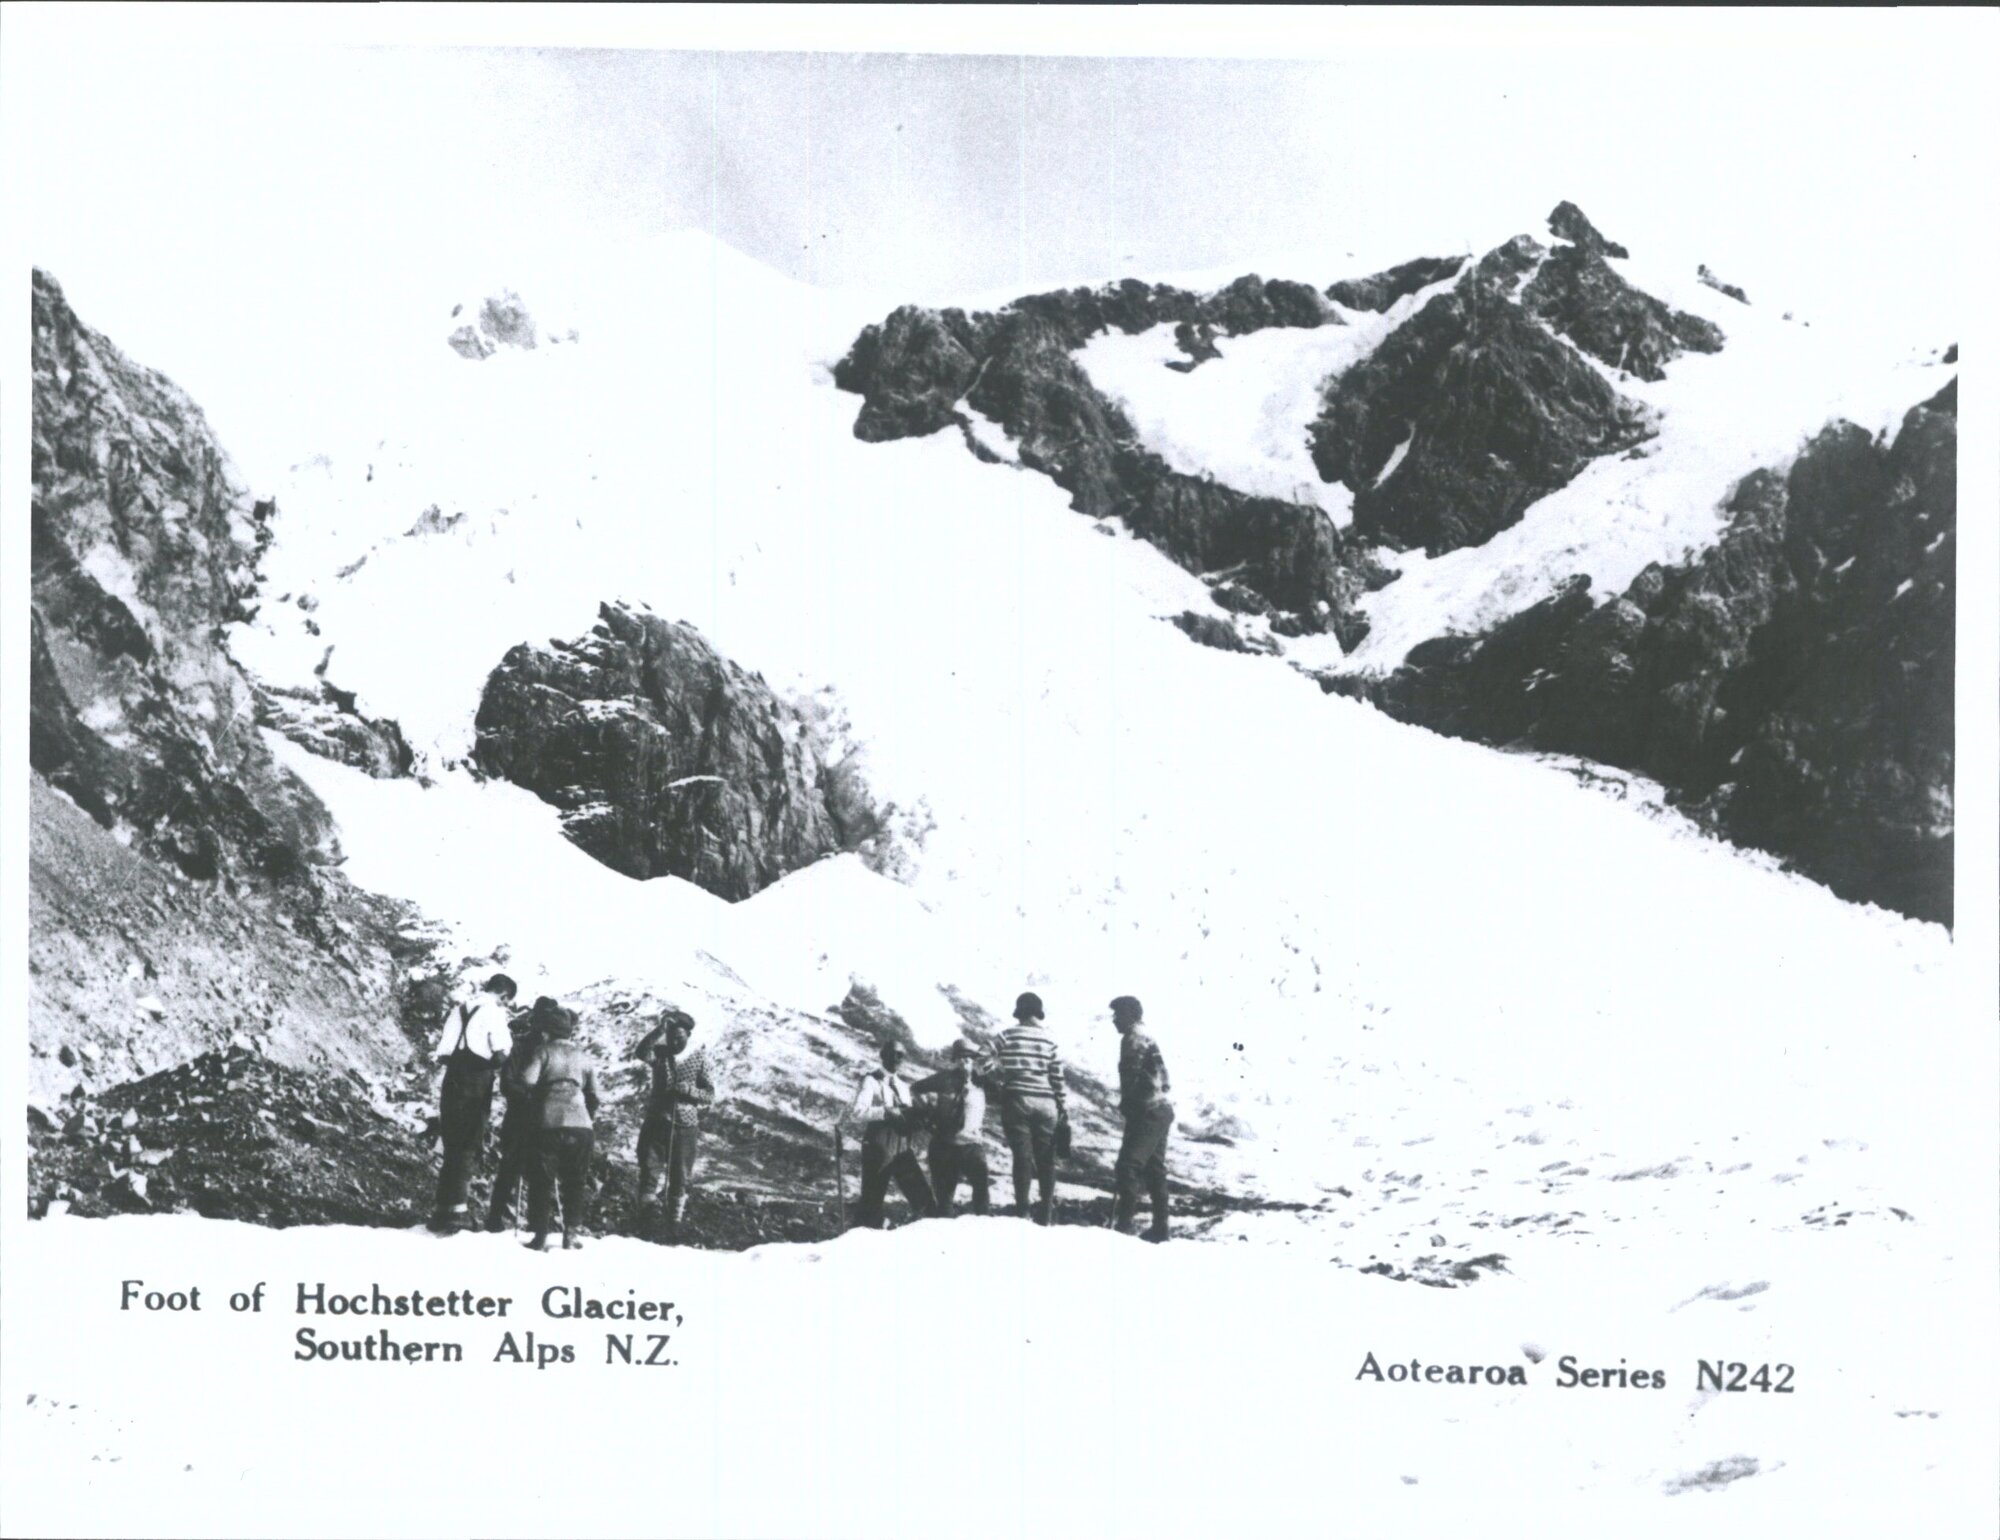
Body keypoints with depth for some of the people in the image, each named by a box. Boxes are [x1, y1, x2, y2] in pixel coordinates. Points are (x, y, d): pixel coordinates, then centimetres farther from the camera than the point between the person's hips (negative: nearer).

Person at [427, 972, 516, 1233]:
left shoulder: (458, 1009, 14)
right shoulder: (494, 1012, -6)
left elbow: (440, 1050, 13)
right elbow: (502, 1055, -9)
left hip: (452, 1084, 6)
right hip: (477, 1087, -6)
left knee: (452, 1147, 13)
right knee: (469, 1146, -3)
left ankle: (442, 1207, 13)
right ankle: (457, 1208, -11)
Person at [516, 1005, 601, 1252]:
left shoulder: (544, 1051, 5)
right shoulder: (585, 1058, 15)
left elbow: (528, 1080, -8)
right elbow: (594, 1095, 14)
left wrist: (538, 1096, 11)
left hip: (548, 1122, -2)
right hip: (580, 1124, 2)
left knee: (542, 1179, 4)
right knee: (576, 1181, 10)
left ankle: (541, 1235, 0)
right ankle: (571, 1233, 8)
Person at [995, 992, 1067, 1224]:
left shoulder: (1007, 1036, -1)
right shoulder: (1049, 1038, 6)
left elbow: (999, 1070, -6)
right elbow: (1058, 1076, 4)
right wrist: (1062, 1105, 11)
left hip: (1017, 1100, -2)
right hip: (1046, 1102, 2)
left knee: (1022, 1156, -1)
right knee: (1045, 1158, 8)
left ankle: (1021, 1210, -7)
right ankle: (1045, 1215, 9)